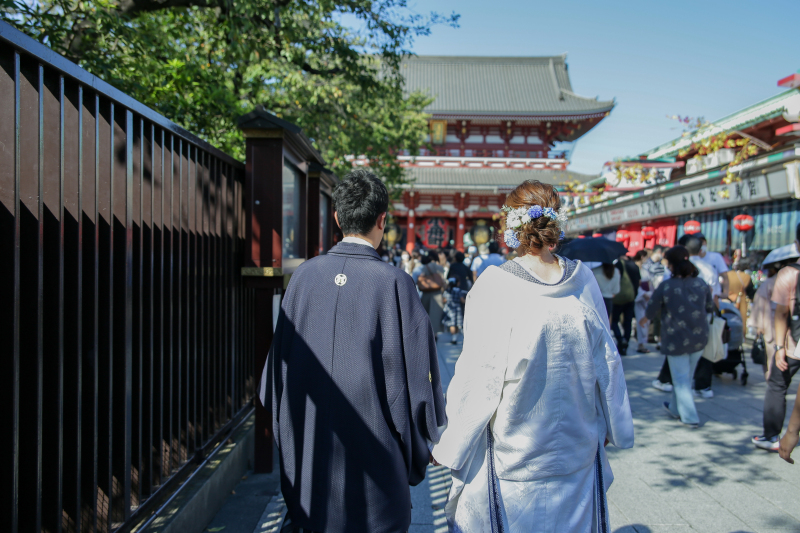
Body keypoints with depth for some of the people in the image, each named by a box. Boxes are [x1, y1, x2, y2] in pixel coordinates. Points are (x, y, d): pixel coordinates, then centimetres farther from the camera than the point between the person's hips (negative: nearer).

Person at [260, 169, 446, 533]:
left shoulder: (304, 276, -6)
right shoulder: (393, 284, -16)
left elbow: (280, 362, 3)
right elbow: (414, 371, -13)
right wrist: (417, 453, 3)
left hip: (309, 448, 4)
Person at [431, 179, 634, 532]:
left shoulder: (494, 286, -18)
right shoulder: (583, 281, -6)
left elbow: (478, 375, -16)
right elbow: (605, 361, 4)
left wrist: (450, 446, -4)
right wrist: (614, 426, 18)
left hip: (511, 453, -3)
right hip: (576, 450, 4)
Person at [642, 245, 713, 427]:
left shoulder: (665, 286, -16)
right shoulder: (701, 284, -3)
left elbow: (651, 310, -7)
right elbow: (710, 308, 11)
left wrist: (645, 318, 16)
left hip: (676, 340, -5)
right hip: (699, 339, 5)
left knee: (681, 379, 7)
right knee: (686, 377, 20)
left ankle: (690, 417, 7)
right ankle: (676, 408, 35)